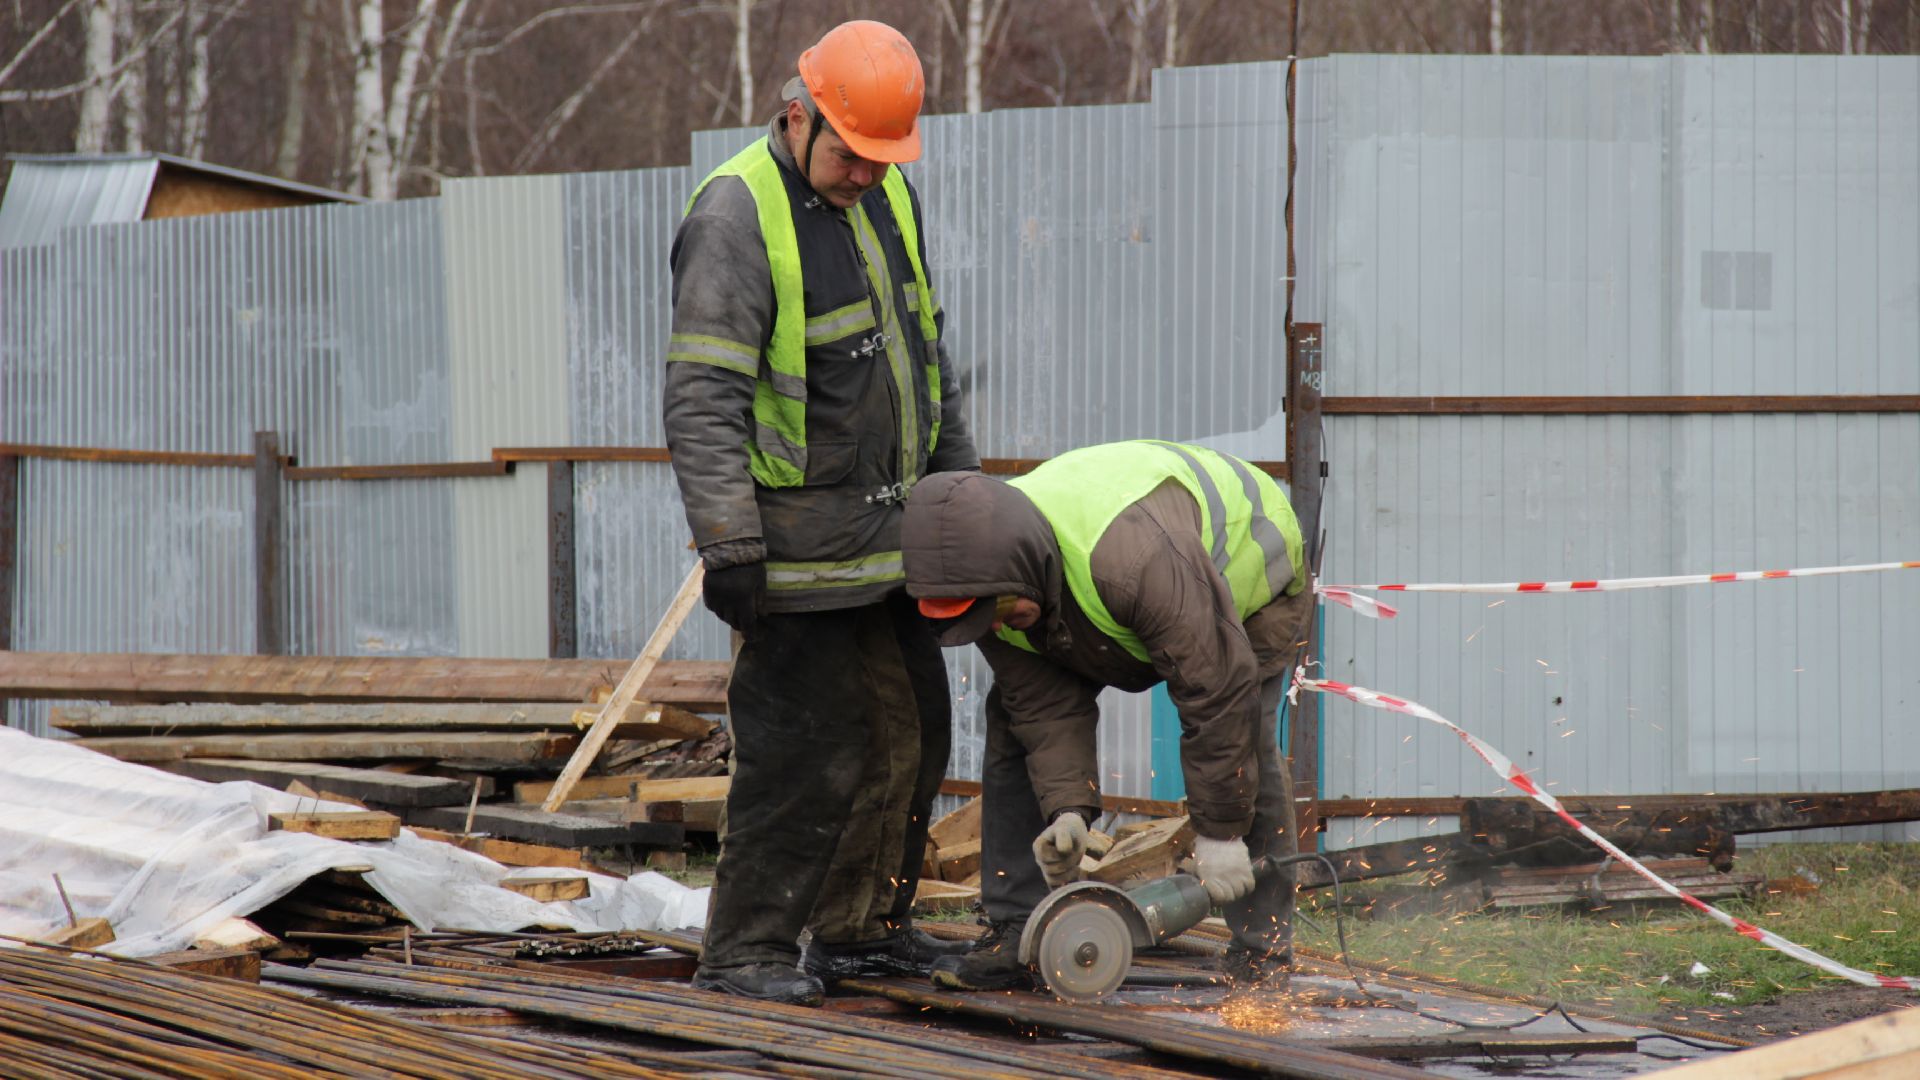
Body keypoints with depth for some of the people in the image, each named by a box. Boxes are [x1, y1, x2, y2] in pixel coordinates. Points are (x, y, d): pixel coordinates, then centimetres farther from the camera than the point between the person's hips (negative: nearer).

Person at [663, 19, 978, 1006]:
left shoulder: (888, 197, 9)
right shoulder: (736, 218, -17)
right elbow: (702, 402, -21)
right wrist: (728, 547, -26)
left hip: (889, 533, 8)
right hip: (797, 545, -8)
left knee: (909, 733, 13)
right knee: (804, 755, -9)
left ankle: (860, 929, 25)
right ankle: (744, 951, -1)